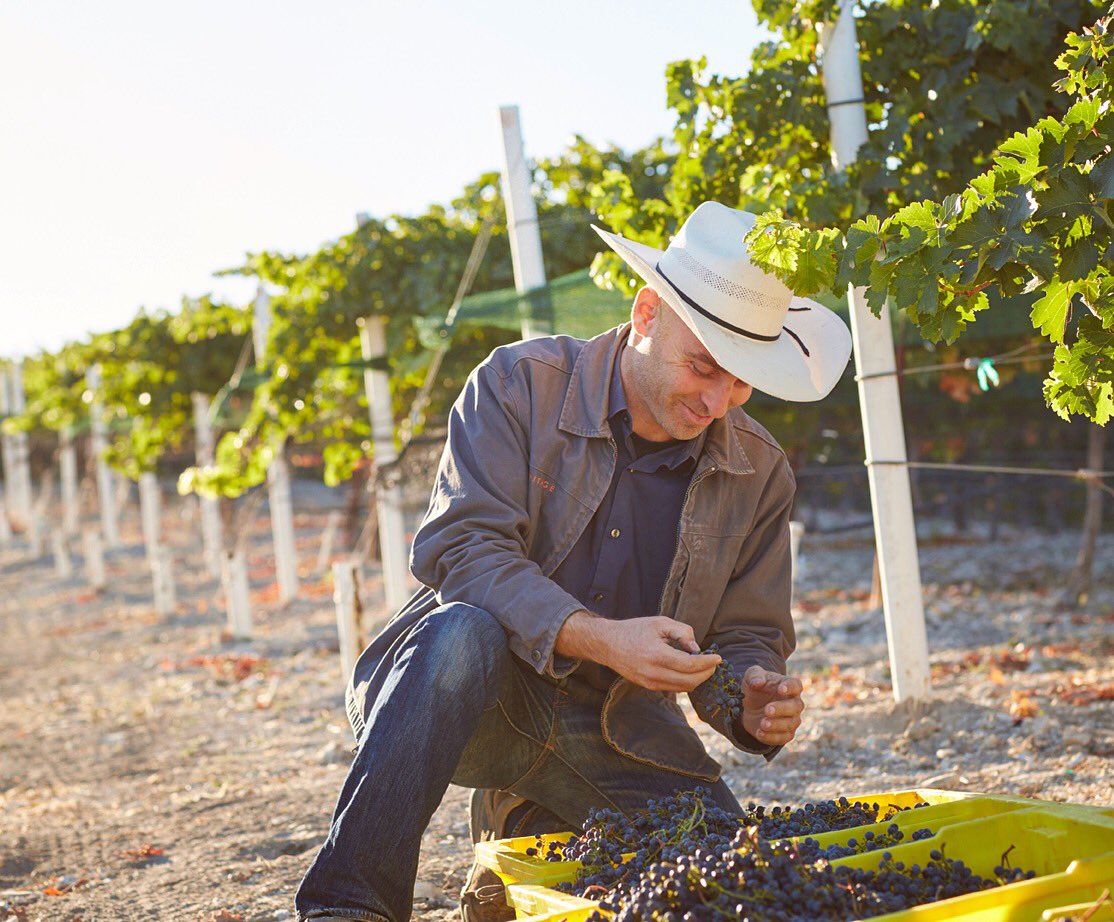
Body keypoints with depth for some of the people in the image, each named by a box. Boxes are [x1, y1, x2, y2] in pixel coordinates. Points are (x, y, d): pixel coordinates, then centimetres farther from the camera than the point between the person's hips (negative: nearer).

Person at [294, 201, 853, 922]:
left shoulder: (759, 474, 3)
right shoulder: (521, 383, -9)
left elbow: (747, 637, 9)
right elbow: (457, 546, -20)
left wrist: (755, 703, -16)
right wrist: (595, 638, -32)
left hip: (618, 729, 4)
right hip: (475, 692, -4)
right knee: (467, 630, -37)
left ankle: (527, 844, 15)